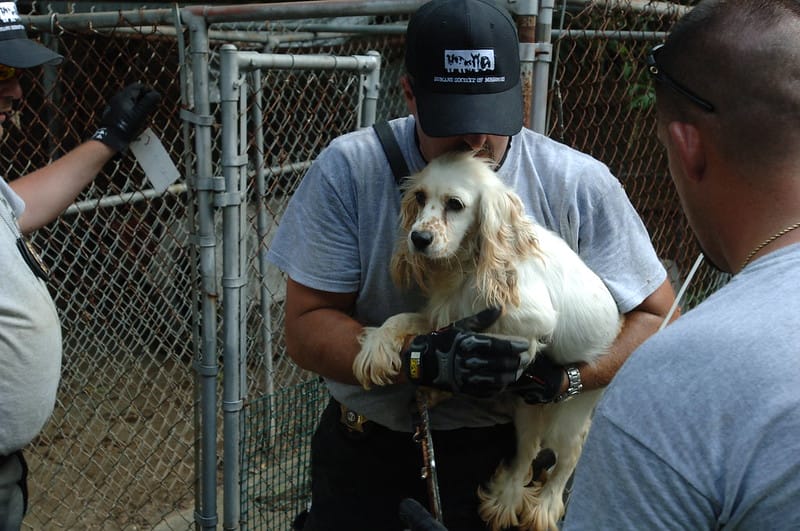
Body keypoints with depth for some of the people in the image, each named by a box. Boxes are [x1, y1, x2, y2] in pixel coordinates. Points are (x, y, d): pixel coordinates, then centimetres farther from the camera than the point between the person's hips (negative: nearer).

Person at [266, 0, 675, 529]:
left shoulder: (581, 184, -12)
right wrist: (427, 358, -30)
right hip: (367, 453, 1)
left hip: (509, 455, 0)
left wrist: (566, 376, -24)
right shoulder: (348, 171, -14)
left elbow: (657, 317, -5)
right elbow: (306, 328, -14)